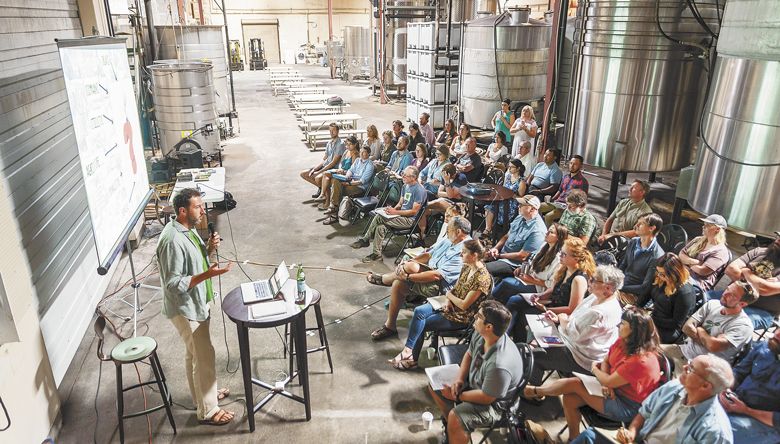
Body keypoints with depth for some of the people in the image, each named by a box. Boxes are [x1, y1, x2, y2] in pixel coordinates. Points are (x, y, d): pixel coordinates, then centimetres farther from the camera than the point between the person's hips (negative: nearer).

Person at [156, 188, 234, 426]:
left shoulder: (188, 229, 3)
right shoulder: (173, 241, -27)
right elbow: (174, 284, -27)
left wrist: (209, 248, -4)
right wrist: (208, 274, -33)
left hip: (197, 304, 10)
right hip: (186, 309, -9)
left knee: (194, 354, 23)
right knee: (205, 357, 1)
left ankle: (203, 394, 41)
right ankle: (208, 411, 16)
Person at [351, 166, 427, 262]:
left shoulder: (419, 190, -16)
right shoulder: (405, 186, 12)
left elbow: (414, 211, -18)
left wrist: (395, 212, -18)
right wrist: (393, 209, -4)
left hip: (410, 219, -8)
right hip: (401, 215, 8)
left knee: (379, 217, -22)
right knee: (380, 226, -17)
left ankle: (365, 239, -7)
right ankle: (377, 254, -9)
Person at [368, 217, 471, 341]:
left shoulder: (464, 252, -24)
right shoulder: (450, 239, 6)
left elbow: (437, 275, -28)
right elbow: (428, 254, 10)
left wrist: (408, 277, -24)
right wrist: (406, 263, -6)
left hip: (440, 287, -9)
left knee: (411, 267, -23)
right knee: (398, 283, -14)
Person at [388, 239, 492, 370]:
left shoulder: (482, 278, -26)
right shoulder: (467, 267, 1)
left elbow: (464, 305, -24)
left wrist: (449, 295, -7)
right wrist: (448, 301, -7)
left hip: (462, 317, -8)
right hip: (451, 306, 8)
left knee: (421, 324, -10)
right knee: (419, 311, -11)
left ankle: (411, 358, 6)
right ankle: (409, 351, -9)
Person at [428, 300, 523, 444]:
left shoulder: (500, 364, -39)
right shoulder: (480, 334, -17)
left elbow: (486, 398, -27)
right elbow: (469, 355, 4)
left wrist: (457, 396, -15)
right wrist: (459, 379, -10)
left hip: (492, 403, -8)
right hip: (473, 382, 8)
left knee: (455, 418, -29)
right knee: (434, 385, 11)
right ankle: (452, 426, 25)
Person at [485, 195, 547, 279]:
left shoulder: (537, 231, -23)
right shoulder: (521, 217, 4)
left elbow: (522, 256, -22)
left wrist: (499, 255, -14)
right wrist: (496, 248, -3)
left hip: (513, 264, -9)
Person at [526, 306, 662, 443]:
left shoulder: (641, 360, -30)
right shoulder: (623, 342, -4)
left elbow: (608, 381, -24)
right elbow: (606, 361, 6)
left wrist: (594, 369, -3)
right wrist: (606, 383, -14)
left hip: (627, 407, -8)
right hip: (613, 390, 8)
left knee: (574, 383, -12)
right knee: (569, 399, -6)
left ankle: (536, 391, 12)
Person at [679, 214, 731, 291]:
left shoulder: (721, 251, -5)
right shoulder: (698, 240, 18)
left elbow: (702, 271, -14)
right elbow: (681, 255, 11)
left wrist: (687, 262, 3)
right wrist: (693, 261, -9)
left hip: (698, 283, -7)